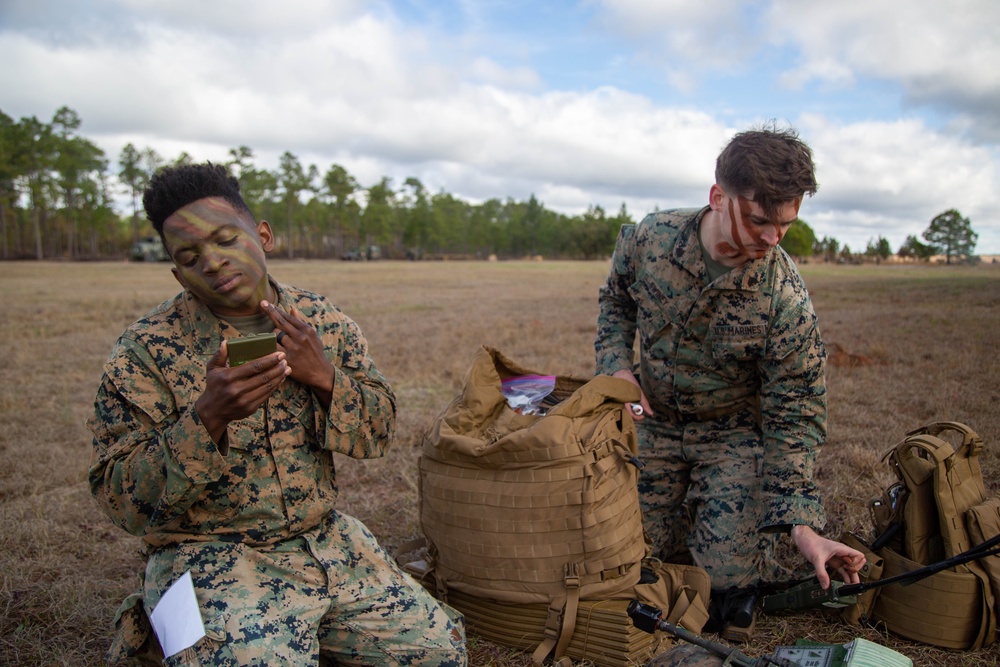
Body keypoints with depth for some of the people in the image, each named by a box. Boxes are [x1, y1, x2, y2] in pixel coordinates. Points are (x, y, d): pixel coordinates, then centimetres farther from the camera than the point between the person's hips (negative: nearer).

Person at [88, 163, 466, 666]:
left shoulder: (324, 322, 1)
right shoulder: (145, 352, -10)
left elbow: (378, 435, 2)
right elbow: (119, 500, -13)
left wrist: (324, 377, -18)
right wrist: (207, 418, -29)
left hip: (326, 541, 4)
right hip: (208, 557, -4)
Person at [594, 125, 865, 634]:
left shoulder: (785, 297, -25)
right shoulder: (648, 239, -19)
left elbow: (794, 413, -17)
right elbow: (616, 300, 4)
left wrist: (802, 525, -22)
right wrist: (616, 366, -13)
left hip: (734, 433, -2)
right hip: (656, 421, 3)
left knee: (727, 571, -10)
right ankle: (691, 501, 36)